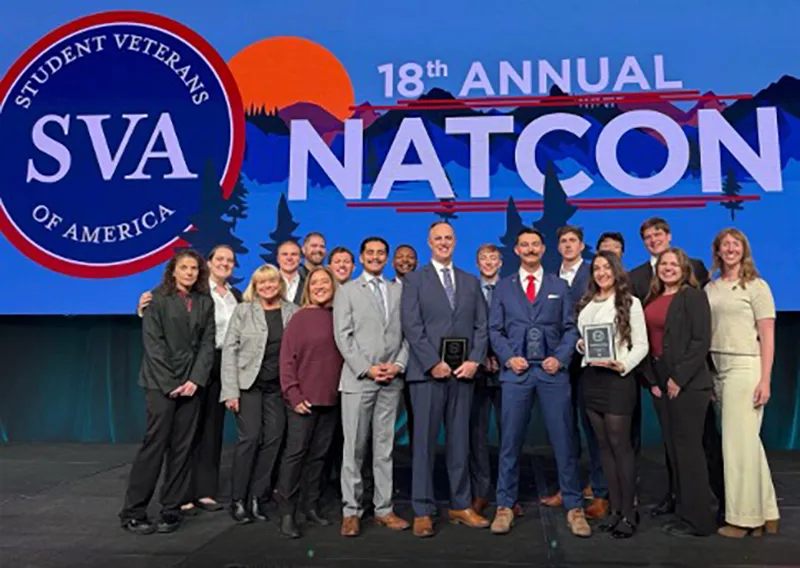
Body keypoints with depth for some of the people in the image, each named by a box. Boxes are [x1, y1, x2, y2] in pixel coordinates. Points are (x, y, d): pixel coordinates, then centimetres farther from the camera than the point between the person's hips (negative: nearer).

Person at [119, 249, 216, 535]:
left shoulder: (205, 302, 10)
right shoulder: (158, 299, 0)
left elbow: (207, 343, 5)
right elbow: (153, 343, -6)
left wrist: (195, 380, -7)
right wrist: (170, 383, -11)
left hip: (191, 383, 4)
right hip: (161, 382, -3)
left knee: (182, 448, 5)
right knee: (155, 444, -4)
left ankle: (171, 511, 13)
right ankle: (133, 512, 7)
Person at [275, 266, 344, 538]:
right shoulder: (300, 318, -4)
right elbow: (287, 359, -5)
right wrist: (293, 394, -10)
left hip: (331, 399, 4)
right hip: (304, 399, -4)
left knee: (319, 454, 11)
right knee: (295, 453, -2)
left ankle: (312, 507, 22)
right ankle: (286, 513, 7)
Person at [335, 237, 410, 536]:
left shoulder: (399, 291, 13)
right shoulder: (347, 291, 5)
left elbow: (407, 333, 9)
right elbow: (343, 336, -3)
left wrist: (398, 364, -6)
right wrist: (367, 368, -11)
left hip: (392, 380, 3)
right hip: (358, 380, -2)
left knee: (385, 448, 9)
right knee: (354, 448, 1)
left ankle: (384, 509, 17)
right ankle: (351, 512, 11)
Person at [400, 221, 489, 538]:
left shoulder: (471, 282, 15)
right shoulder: (414, 281, 4)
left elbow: (481, 326, 9)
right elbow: (412, 327, -6)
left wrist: (474, 361, -5)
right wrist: (434, 363, -13)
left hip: (463, 371, 4)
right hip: (427, 372, -3)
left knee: (460, 441, 10)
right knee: (424, 442, 1)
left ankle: (460, 506, 20)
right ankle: (422, 511, 9)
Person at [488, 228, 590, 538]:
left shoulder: (560, 286, 12)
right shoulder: (503, 287, 11)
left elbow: (571, 328, 7)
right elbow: (495, 330, 7)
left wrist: (560, 357, -7)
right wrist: (509, 357, -8)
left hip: (552, 370, 0)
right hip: (516, 370, 0)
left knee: (564, 442, 3)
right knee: (510, 443, 4)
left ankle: (574, 507, 14)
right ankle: (505, 506, 15)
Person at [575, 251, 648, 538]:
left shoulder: (630, 303, -2)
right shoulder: (585, 304, 13)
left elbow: (641, 345, -4)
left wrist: (622, 365, -18)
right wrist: (580, 345, -4)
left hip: (617, 378, -5)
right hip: (590, 377, 5)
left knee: (620, 444, -3)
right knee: (604, 444, 9)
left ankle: (629, 512, 8)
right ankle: (615, 508, 19)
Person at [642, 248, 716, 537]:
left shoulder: (693, 296, -5)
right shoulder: (652, 300, 13)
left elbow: (702, 341, -13)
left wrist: (679, 379, -15)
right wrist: (652, 380, 4)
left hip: (687, 383, -7)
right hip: (660, 383, 7)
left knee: (688, 449, -1)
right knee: (673, 449, 11)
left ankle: (698, 520, 11)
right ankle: (683, 513, 22)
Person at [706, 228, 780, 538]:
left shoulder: (756, 286, -2)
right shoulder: (710, 289, 10)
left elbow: (767, 337, -5)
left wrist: (765, 380, -11)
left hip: (744, 368, -5)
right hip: (717, 370, 5)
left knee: (740, 441, -1)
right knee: (746, 442, 11)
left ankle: (745, 517, 13)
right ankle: (766, 513, 24)